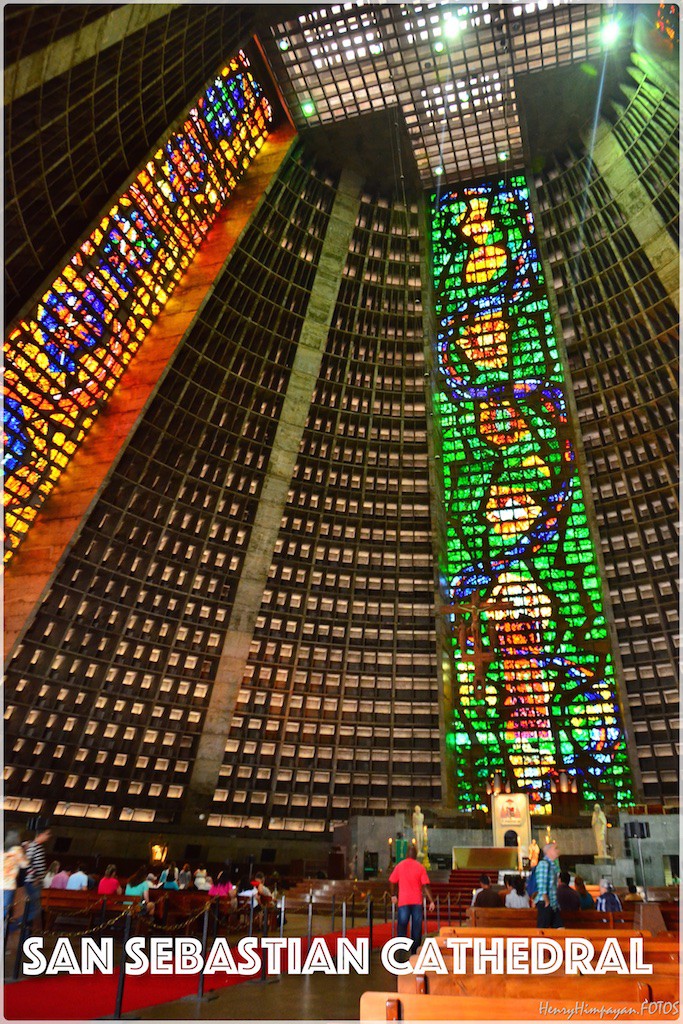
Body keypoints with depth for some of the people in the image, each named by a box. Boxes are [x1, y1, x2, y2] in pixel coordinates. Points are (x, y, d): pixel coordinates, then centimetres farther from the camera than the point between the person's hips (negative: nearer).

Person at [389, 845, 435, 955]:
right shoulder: (420, 867, -4)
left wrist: (393, 895, 21)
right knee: (416, 927, 10)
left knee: (402, 927, 6)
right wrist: (431, 901, -2)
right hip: (417, 901, 0)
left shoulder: (399, 866, 1)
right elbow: (425, 886, -7)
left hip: (403, 901, 0)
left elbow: (393, 882, 6)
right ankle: (414, 952, 12)